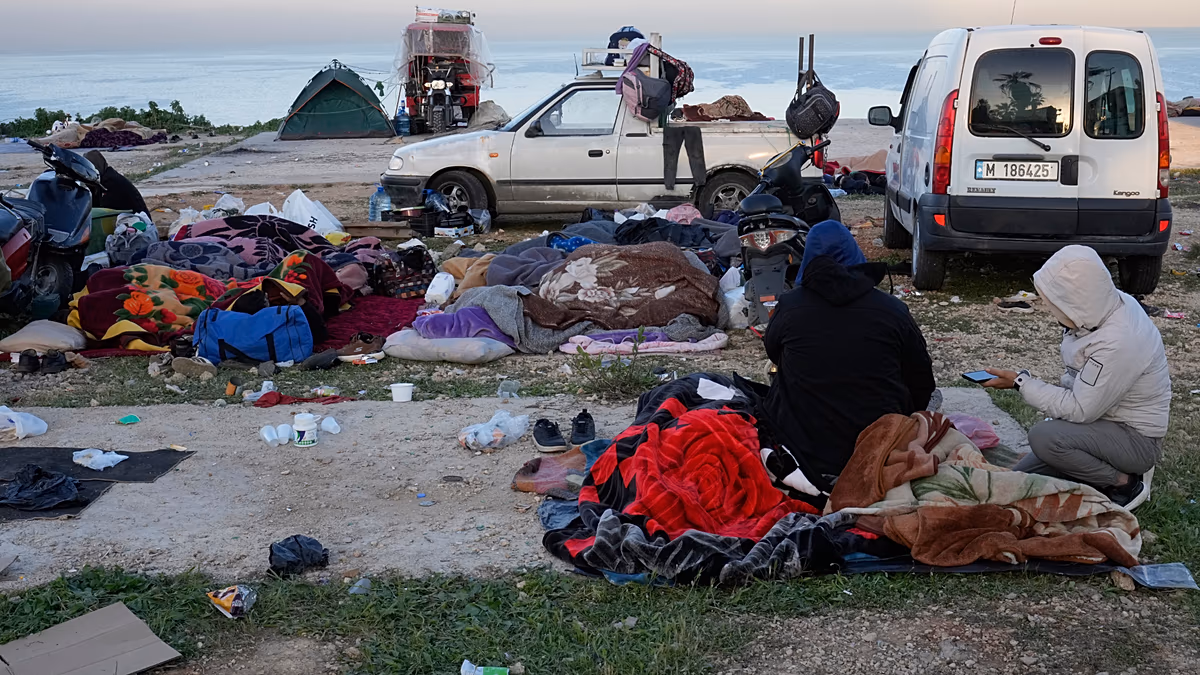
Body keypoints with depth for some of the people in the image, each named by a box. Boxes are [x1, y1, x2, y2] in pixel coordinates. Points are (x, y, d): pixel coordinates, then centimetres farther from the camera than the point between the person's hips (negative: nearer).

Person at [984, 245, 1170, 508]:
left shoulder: (1117, 343, -33)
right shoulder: (1110, 305, -7)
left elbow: (1079, 411, -24)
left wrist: (1021, 382, -18)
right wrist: (1061, 387, 0)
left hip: (1137, 439, -8)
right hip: (1107, 419, 8)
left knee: (1043, 437, -29)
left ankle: (1124, 484, -8)